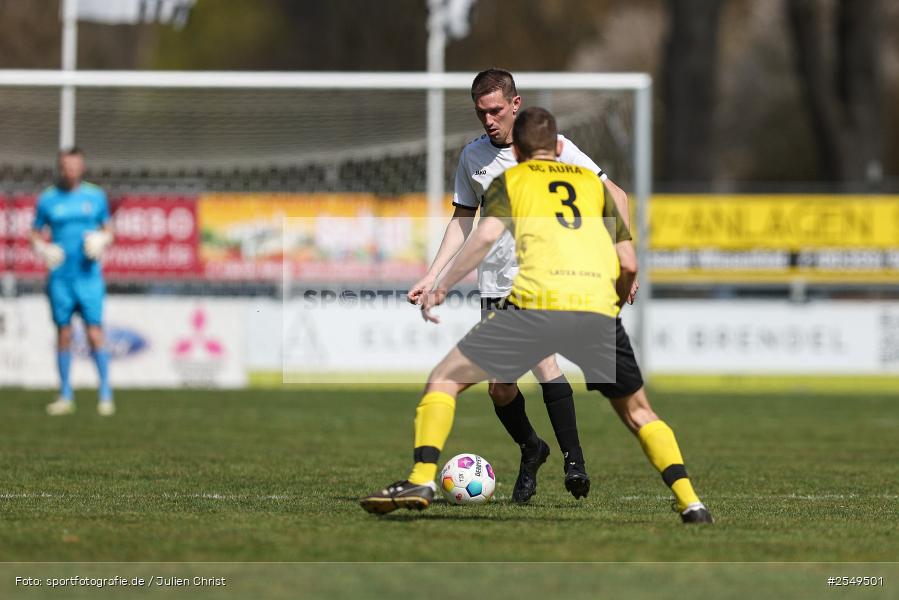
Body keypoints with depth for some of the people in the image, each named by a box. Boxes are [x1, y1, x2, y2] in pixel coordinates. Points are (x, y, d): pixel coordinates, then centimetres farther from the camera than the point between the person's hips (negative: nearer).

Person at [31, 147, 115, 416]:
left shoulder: (95, 197, 6)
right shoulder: (47, 199, 5)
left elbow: (108, 230, 14)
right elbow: (36, 235, 11)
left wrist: (102, 241, -8)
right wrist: (42, 249, -9)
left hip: (89, 276, -1)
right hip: (60, 276, 1)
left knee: (95, 334, -7)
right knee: (63, 334, 4)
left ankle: (105, 394, 0)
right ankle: (66, 396, 12)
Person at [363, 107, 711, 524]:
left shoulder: (509, 181, 18)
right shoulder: (592, 182, 27)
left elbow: (487, 235, -2)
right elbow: (629, 264, 20)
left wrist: (441, 287, 4)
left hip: (538, 304, -3)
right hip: (600, 310, 3)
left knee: (444, 378, 10)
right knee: (637, 411, 22)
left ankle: (422, 481, -7)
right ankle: (689, 501, 6)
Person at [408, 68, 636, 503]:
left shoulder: (552, 146, -3)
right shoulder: (473, 157, 9)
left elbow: (614, 195, 1)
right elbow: (463, 220, 20)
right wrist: (432, 276, 11)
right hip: (496, 282, 4)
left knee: (539, 353, -29)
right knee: (500, 387, 1)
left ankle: (573, 458, -25)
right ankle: (530, 450, 29)